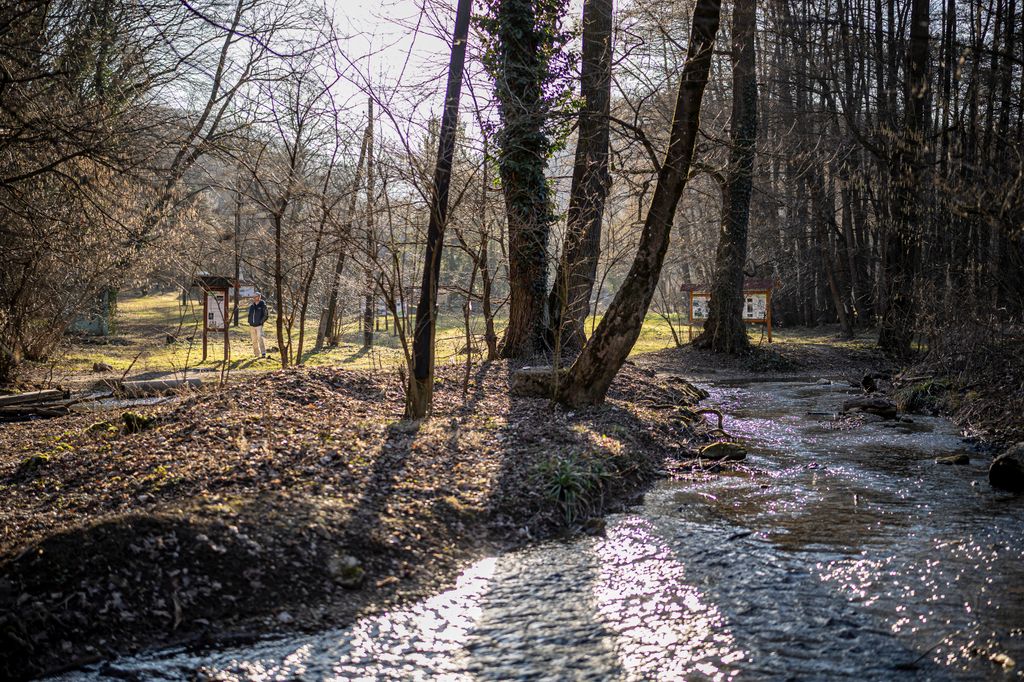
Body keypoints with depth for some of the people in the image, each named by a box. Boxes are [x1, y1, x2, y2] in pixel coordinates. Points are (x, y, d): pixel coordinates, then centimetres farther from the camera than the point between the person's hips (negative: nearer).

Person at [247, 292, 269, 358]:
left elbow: (266, 315, -6)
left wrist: (261, 322, -10)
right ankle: (257, 354, 16)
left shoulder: (262, 305, -7)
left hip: (259, 325, -5)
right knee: (254, 341, 8)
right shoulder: (251, 306, 8)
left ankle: (263, 353, -21)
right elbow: (250, 315, 17)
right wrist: (249, 323, 13)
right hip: (252, 326, 5)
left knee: (260, 338, -18)